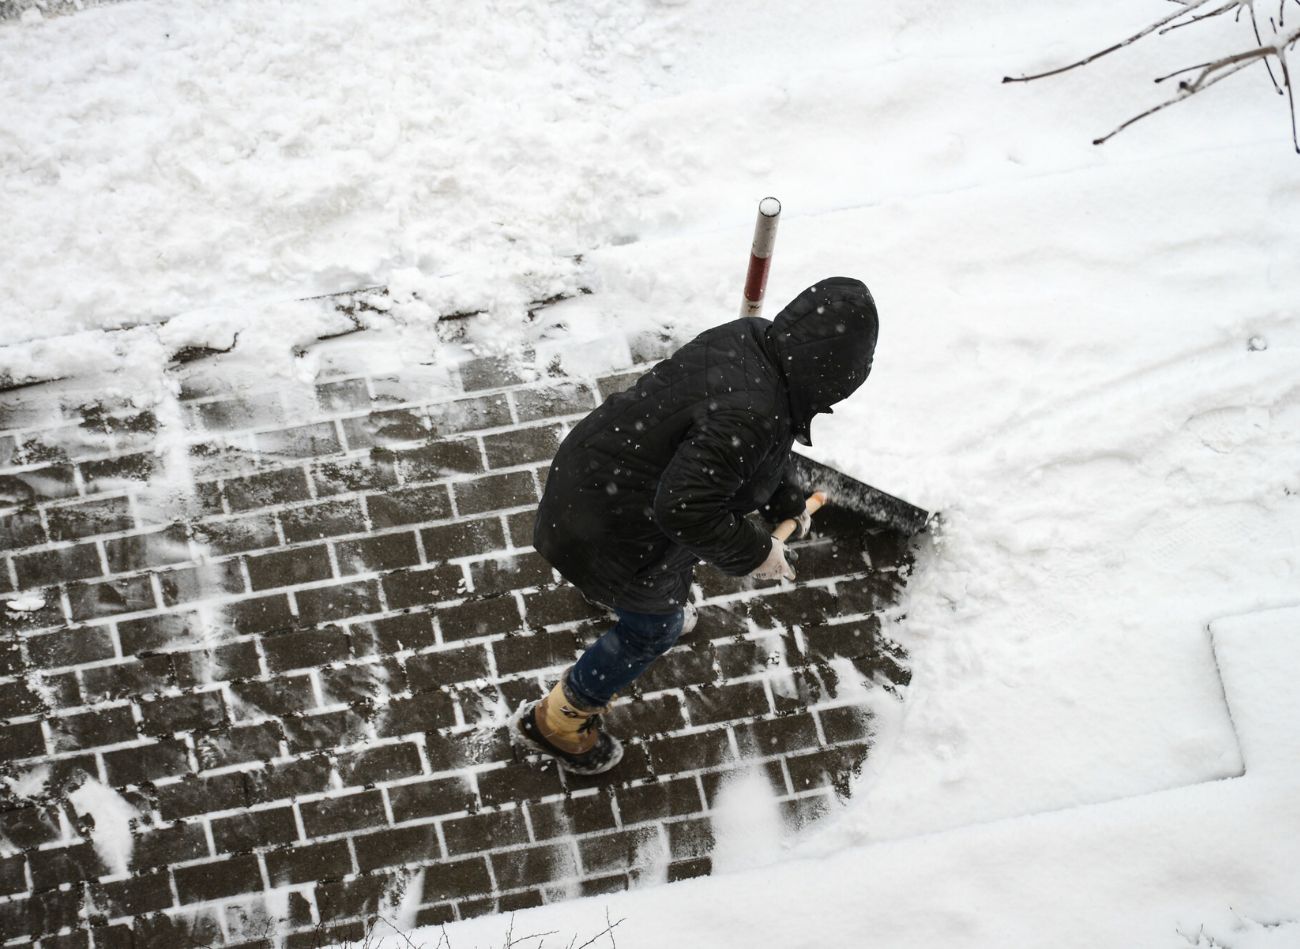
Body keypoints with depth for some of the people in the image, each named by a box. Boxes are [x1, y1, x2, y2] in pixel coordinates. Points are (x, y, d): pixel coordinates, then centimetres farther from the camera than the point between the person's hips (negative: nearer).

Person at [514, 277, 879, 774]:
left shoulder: (750, 338, -10)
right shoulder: (751, 415, -37)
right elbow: (686, 510, -35)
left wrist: (785, 501, 12)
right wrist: (754, 552, -22)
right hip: (610, 534, -8)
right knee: (653, 629, 17)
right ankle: (556, 724, 34)